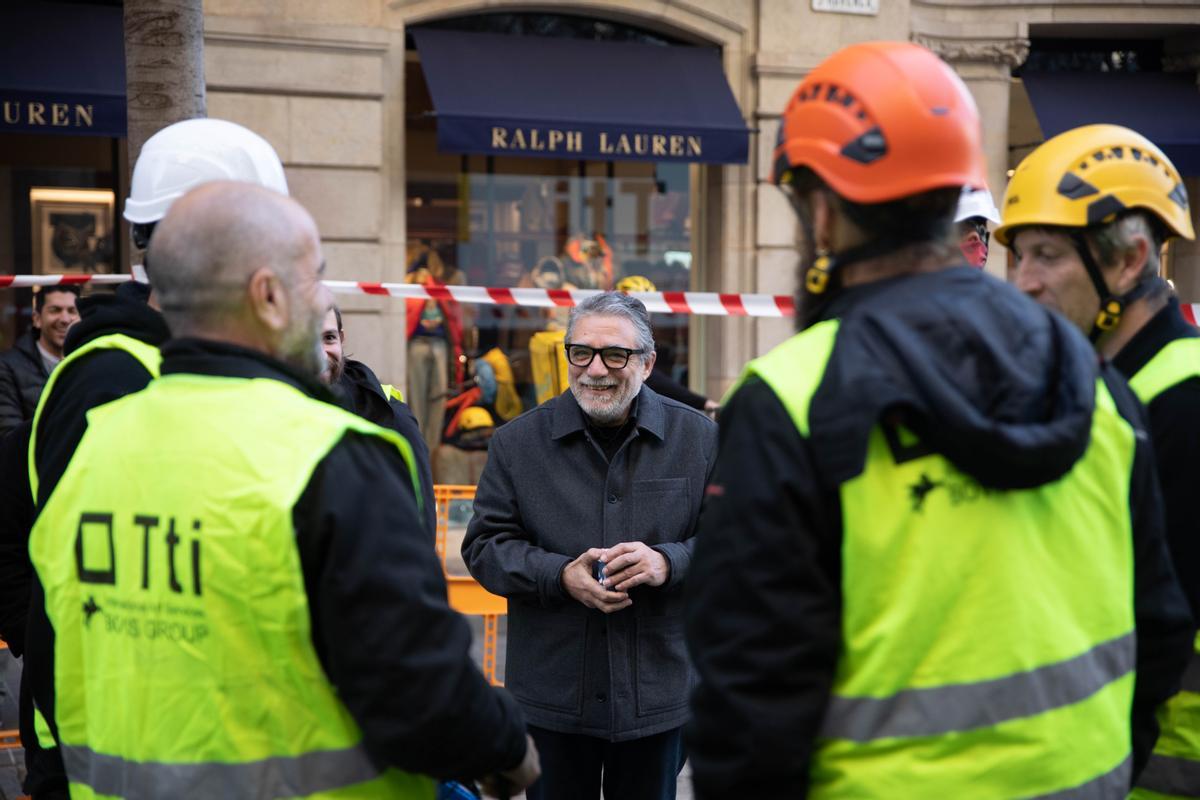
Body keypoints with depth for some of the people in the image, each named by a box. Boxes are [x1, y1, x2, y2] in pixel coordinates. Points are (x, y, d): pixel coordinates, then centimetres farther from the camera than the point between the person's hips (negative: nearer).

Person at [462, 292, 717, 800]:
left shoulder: (698, 438, 1)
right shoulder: (517, 442, 1)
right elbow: (485, 546, 0)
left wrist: (668, 563, -19)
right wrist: (560, 575, -18)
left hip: (659, 694, 1)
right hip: (553, 695, 0)